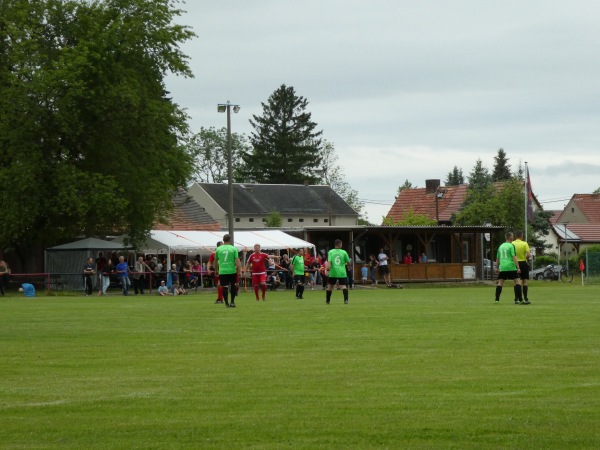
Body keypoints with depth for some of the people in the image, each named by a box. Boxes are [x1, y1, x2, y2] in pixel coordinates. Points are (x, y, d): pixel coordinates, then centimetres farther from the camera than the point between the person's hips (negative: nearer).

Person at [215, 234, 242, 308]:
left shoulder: (218, 249, 5)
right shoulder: (233, 249, -2)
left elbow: (215, 261, 16)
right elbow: (237, 260, -8)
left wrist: (216, 270, 29)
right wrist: (239, 271, -7)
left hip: (222, 271, 1)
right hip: (232, 271, -1)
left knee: (225, 287, 2)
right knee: (233, 286, 15)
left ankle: (226, 303, 1)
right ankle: (232, 302, 14)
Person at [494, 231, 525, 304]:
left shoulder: (501, 246, 15)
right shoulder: (511, 246, -5)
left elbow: (497, 258, 21)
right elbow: (514, 257, -13)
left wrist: (497, 268, 31)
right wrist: (518, 268, -14)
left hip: (502, 268, 6)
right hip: (511, 267, -6)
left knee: (500, 283, 10)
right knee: (518, 281, -2)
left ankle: (497, 299, 6)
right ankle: (520, 300, -10)